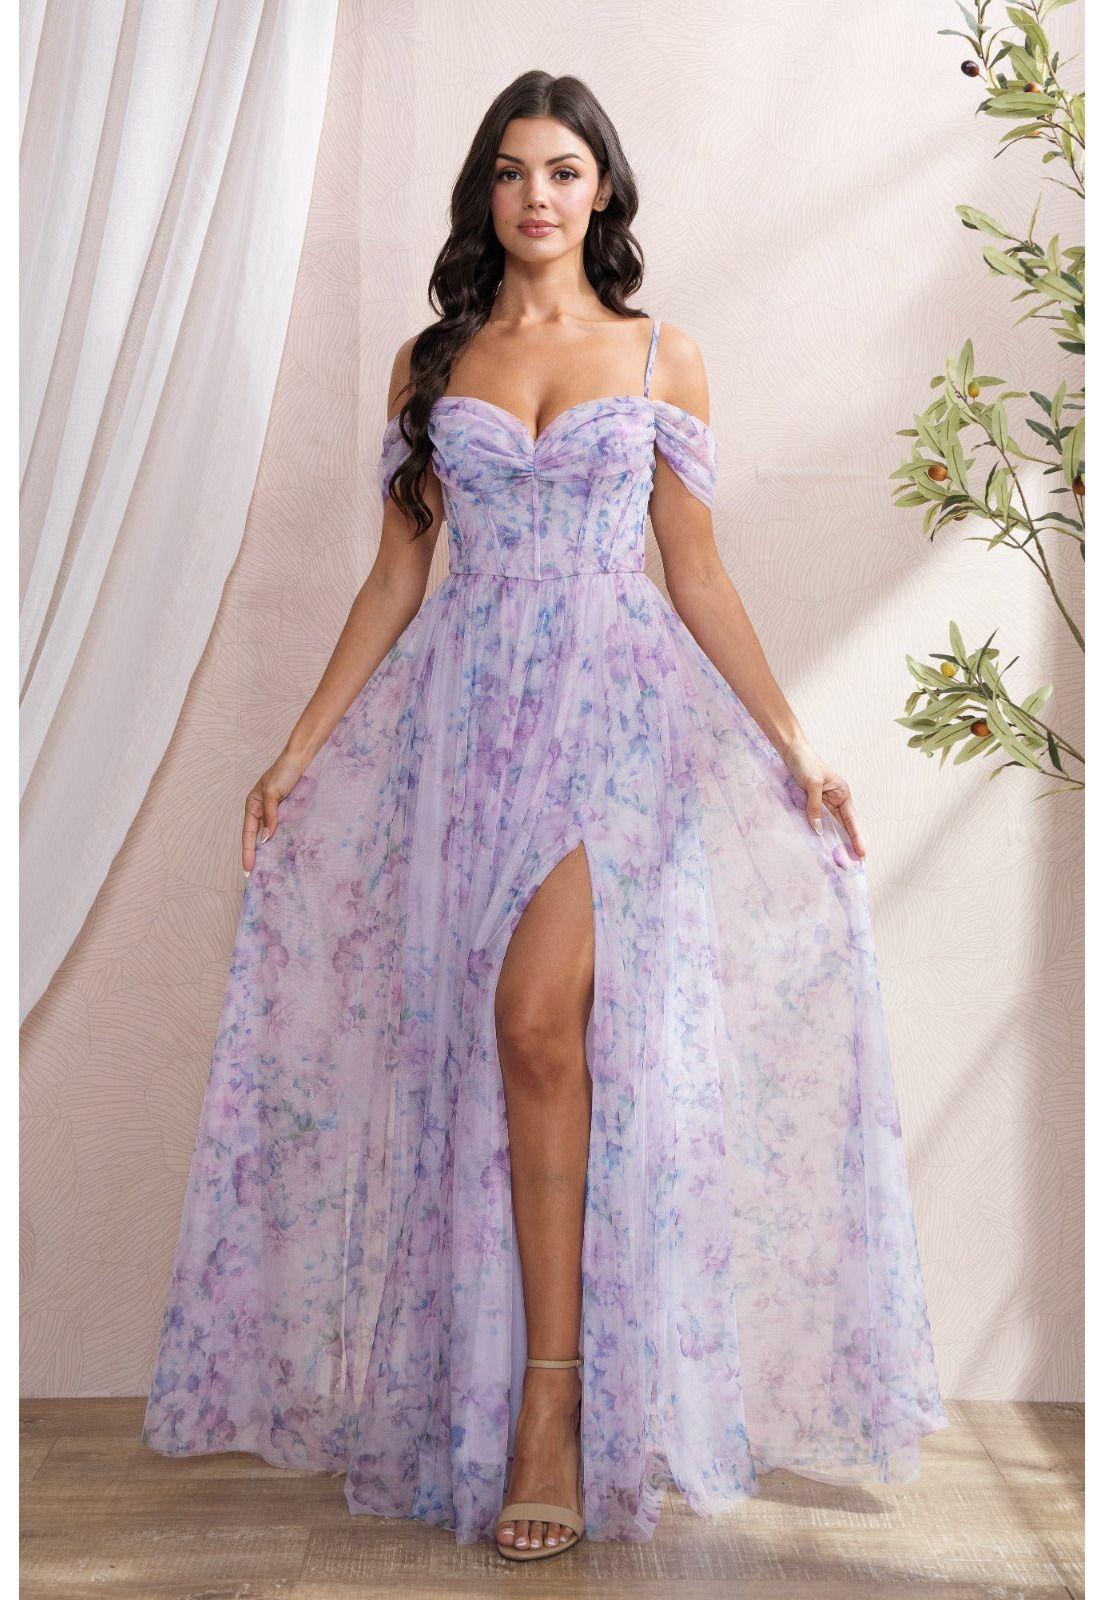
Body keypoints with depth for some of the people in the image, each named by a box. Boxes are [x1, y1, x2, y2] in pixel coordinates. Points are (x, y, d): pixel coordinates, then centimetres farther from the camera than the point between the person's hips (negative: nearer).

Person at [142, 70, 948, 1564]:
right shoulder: (428, 362, 13)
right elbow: (397, 572, 11)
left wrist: (795, 747, 0)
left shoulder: (662, 357, 9)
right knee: (511, 1039, 0)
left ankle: (551, 1402, -5)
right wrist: (302, 748, 6)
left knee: (538, 1020, -17)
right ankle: (548, 1408, 13)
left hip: (612, 708, -2)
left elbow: (697, 571, 7)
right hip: (467, 705, 2)